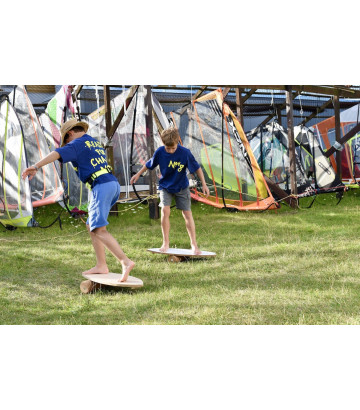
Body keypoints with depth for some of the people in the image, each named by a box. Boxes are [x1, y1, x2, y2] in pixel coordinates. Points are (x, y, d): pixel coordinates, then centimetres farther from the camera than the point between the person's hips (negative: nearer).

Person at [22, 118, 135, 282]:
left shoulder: (78, 143, 0)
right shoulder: (96, 143, 26)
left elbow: (57, 153, -16)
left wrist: (35, 167, -23)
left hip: (101, 187, -9)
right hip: (114, 184, 9)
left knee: (99, 230, -16)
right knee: (91, 226, 17)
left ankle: (126, 262, -28)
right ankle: (101, 265, 14)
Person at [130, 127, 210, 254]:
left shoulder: (185, 153, -23)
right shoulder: (160, 152, -17)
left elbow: (197, 168, -11)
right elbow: (149, 164, 2)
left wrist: (204, 184, -10)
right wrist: (138, 174, 11)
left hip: (182, 187, -1)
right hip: (165, 186, 1)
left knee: (187, 213, 0)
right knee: (165, 210, -16)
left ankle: (194, 244, 9)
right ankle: (165, 243, -5)